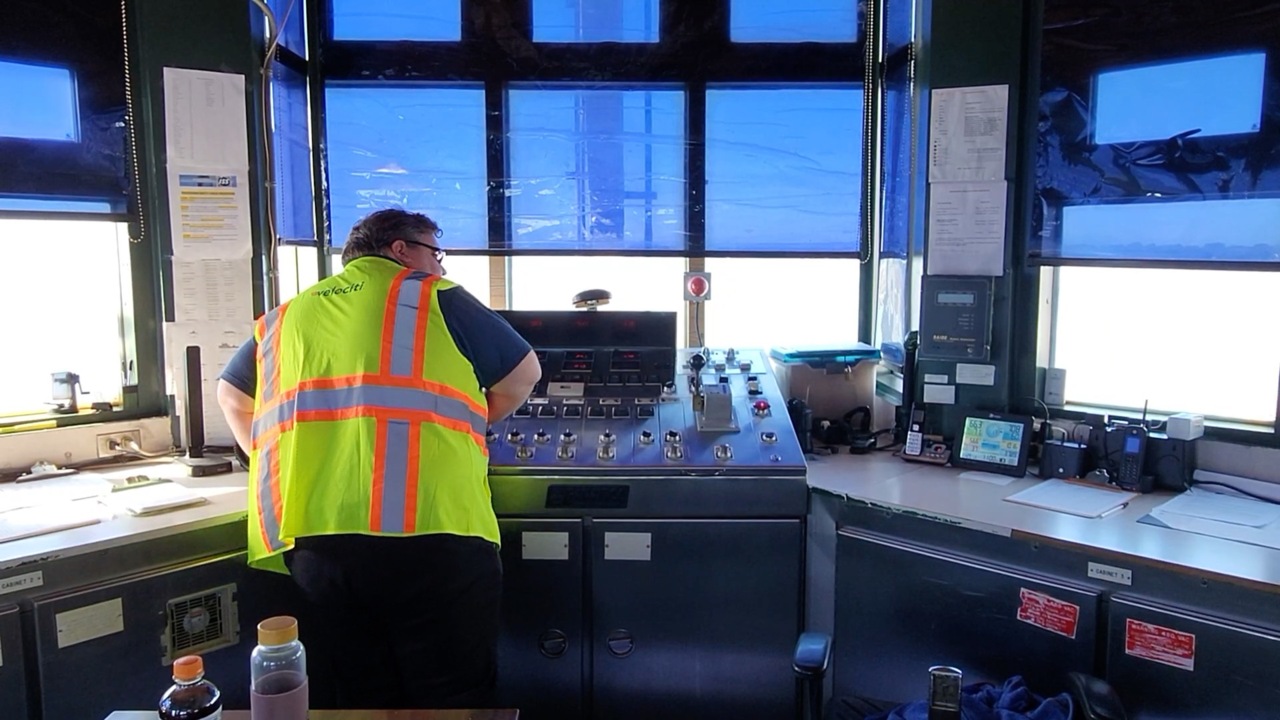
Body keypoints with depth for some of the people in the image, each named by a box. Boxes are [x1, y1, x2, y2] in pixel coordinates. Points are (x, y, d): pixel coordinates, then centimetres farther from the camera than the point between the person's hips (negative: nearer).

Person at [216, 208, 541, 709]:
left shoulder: (287, 316, 22)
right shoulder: (432, 297, 8)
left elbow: (232, 395, 34)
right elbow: (523, 375, 14)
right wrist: (471, 424, 29)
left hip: (311, 534, 5)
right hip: (427, 529, -5)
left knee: (363, 697, 19)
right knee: (455, 696, 8)